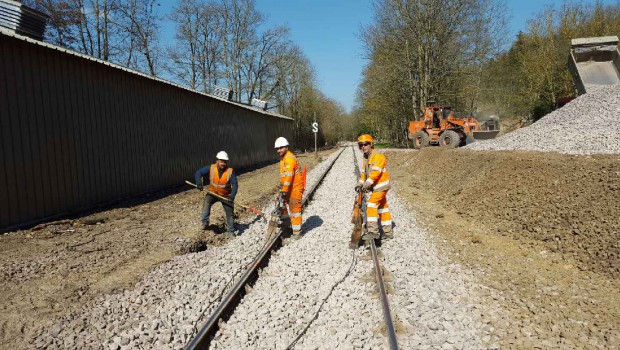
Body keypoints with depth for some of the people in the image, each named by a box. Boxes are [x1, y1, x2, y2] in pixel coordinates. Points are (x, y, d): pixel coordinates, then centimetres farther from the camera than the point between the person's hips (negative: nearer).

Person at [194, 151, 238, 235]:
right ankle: (205, 223, -17)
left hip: (226, 195, 0)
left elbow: (234, 184, -20)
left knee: (230, 213, 4)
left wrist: (232, 196, -34)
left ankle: (230, 230, 24)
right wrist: (199, 183, -28)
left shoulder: (230, 171, -18)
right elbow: (199, 173, -9)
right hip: (213, 193, 0)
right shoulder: (211, 168, -14)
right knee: (206, 202, -30)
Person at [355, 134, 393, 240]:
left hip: (381, 186, -9)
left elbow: (376, 171, -27)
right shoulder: (365, 159, 12)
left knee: (371, 204, -20)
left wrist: (368, 183, -34)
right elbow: (363, 172, 16)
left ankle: (373, 231, -21)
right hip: (375, 187, 9)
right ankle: (388, 232, 24)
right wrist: (360, 184, 5)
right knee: (383, 208, 15)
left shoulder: (378, 157, -16)